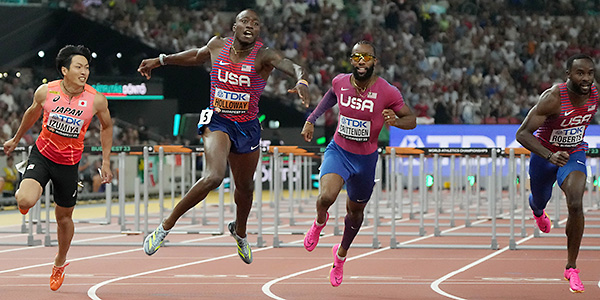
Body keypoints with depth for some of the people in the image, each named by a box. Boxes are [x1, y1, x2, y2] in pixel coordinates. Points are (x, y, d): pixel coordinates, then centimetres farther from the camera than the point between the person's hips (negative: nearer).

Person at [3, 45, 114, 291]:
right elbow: (33, 113, 8)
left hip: (69, 163, 1)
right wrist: (16, 139, 22)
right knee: (25, 202, -24)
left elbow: (106, 127, 4)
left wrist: (106, 163, 4)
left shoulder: (96, 100, -15)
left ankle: (60, 263, 40)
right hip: (42, 153, -1)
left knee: (64, 217, 13)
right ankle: (22, 193, 17)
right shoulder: (46, 92, -14)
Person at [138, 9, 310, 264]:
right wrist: (160, 60, 27)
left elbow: (290, 66, -31)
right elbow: (197, 56, 20)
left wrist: (301, 81, -54)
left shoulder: (263, 55, -12)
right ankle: (166, 226, -15)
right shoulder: (217, 46, -3)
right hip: (217, 122, -1)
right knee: (214, 176, -27)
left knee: (245, 186, 20)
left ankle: (239, 231, 53)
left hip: (247, 128, 2)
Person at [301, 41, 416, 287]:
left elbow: (412, 120, -8)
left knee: (355, 212, 18)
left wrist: (396, 121, -30)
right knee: (326, 197, -27)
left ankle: (341, 254, 47)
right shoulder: (340, 82, -10)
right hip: (338, 151, 0)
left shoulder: (387, 92, -18)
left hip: (366, 159, 0)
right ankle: (320, 222, 11)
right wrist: (312, 119, 16)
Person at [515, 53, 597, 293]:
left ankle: (571, 267, -11)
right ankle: (537, 211, 68)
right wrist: (549, 156, -47)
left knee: (575, 204, -23)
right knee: (540, 201, 24)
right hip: (544, 154, -1)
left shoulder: (595, 95, -17)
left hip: (574, 154, 1)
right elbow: (522, 133, -34)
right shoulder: (553, 98, -33)